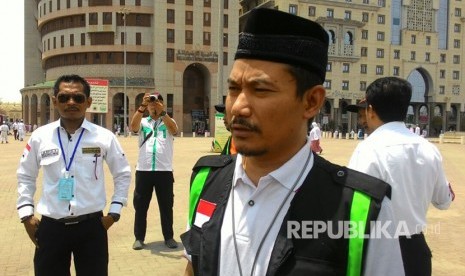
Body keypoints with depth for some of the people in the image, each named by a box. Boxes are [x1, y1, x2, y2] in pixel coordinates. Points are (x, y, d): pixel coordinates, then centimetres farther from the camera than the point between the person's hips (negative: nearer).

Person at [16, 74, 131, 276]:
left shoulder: (104, 137, -5)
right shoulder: (40, 137, -2)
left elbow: (123, 174, 7)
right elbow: (25, 176, 12)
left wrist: (114, 212, 3)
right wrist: (26, 214, 5)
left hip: (91, 226, -1)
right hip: (50, 227, 1)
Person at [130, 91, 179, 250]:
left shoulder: (168, 122, 8)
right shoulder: (143, 122, 9)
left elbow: (174, 130, -14)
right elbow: (133, 126, -13)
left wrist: (162, 112, -27)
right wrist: (142, 106, -24)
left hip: (164, 170, 0)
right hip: (143, 170, 1)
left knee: (166, 205, 8)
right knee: (140, 205, 7)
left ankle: (168, 237, 20)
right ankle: (139, 238, 19)